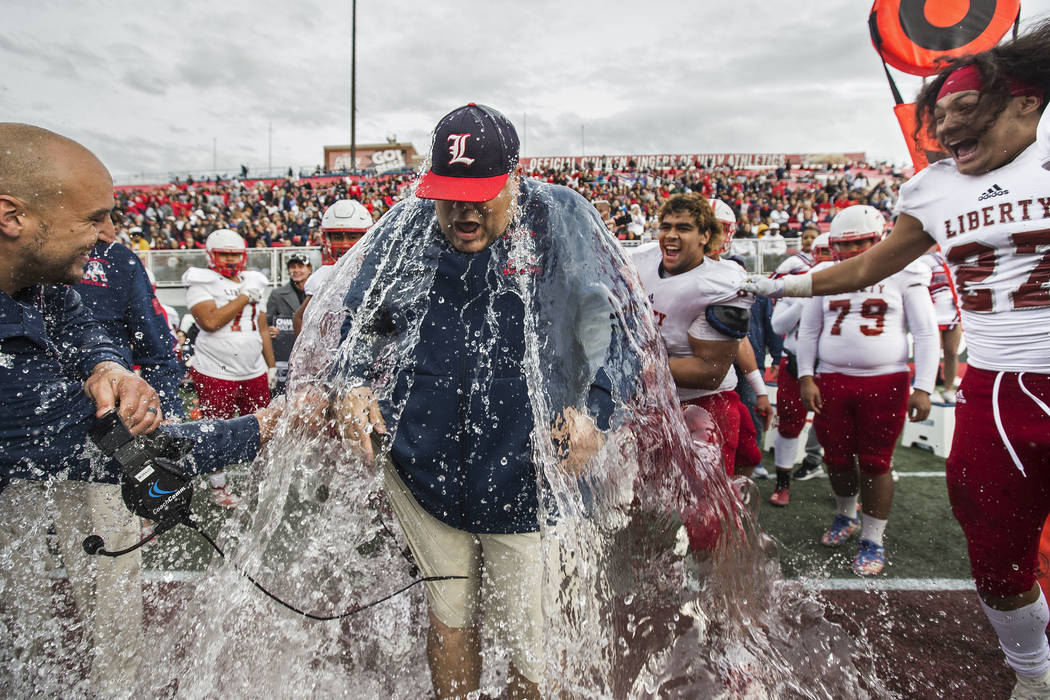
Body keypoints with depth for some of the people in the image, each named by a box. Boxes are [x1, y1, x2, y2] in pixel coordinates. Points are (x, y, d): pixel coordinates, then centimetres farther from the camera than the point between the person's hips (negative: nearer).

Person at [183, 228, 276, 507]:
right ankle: (218, 488, 19)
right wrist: (244, 297, -15)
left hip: (255, 371, 5)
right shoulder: (202, 283, -5)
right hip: (216, 372, -5)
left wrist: (271, 366, 17)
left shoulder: (253, 282, 14)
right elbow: (210, 321, -22)